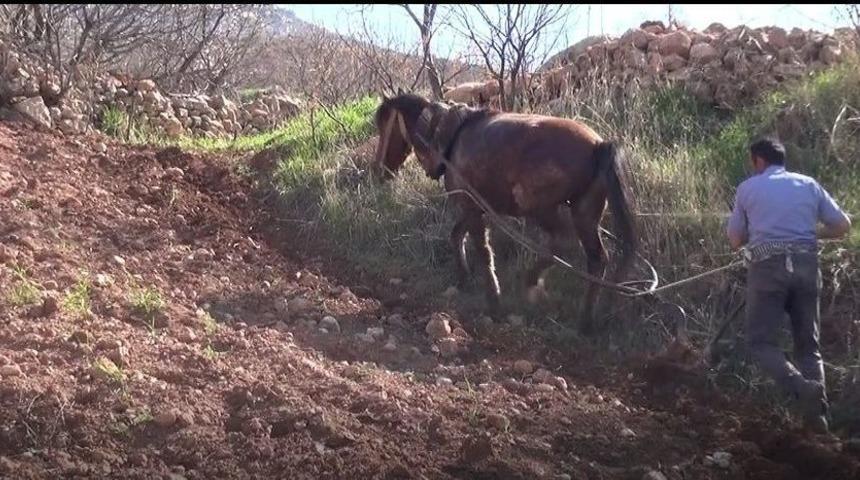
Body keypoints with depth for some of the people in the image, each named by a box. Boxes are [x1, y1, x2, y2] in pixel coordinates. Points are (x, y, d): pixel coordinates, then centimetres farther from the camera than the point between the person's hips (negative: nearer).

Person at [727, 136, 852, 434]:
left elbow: (735, 240, 12)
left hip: (768, 267, -3)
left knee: (761, 341, 3)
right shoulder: (808, 184, 13)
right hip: (806, 266, 3)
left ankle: (801, 388, -22)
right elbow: (843, 225, 12)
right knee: (808, 343, 13)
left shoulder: (747, 188, 8)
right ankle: (817, 410, -1)